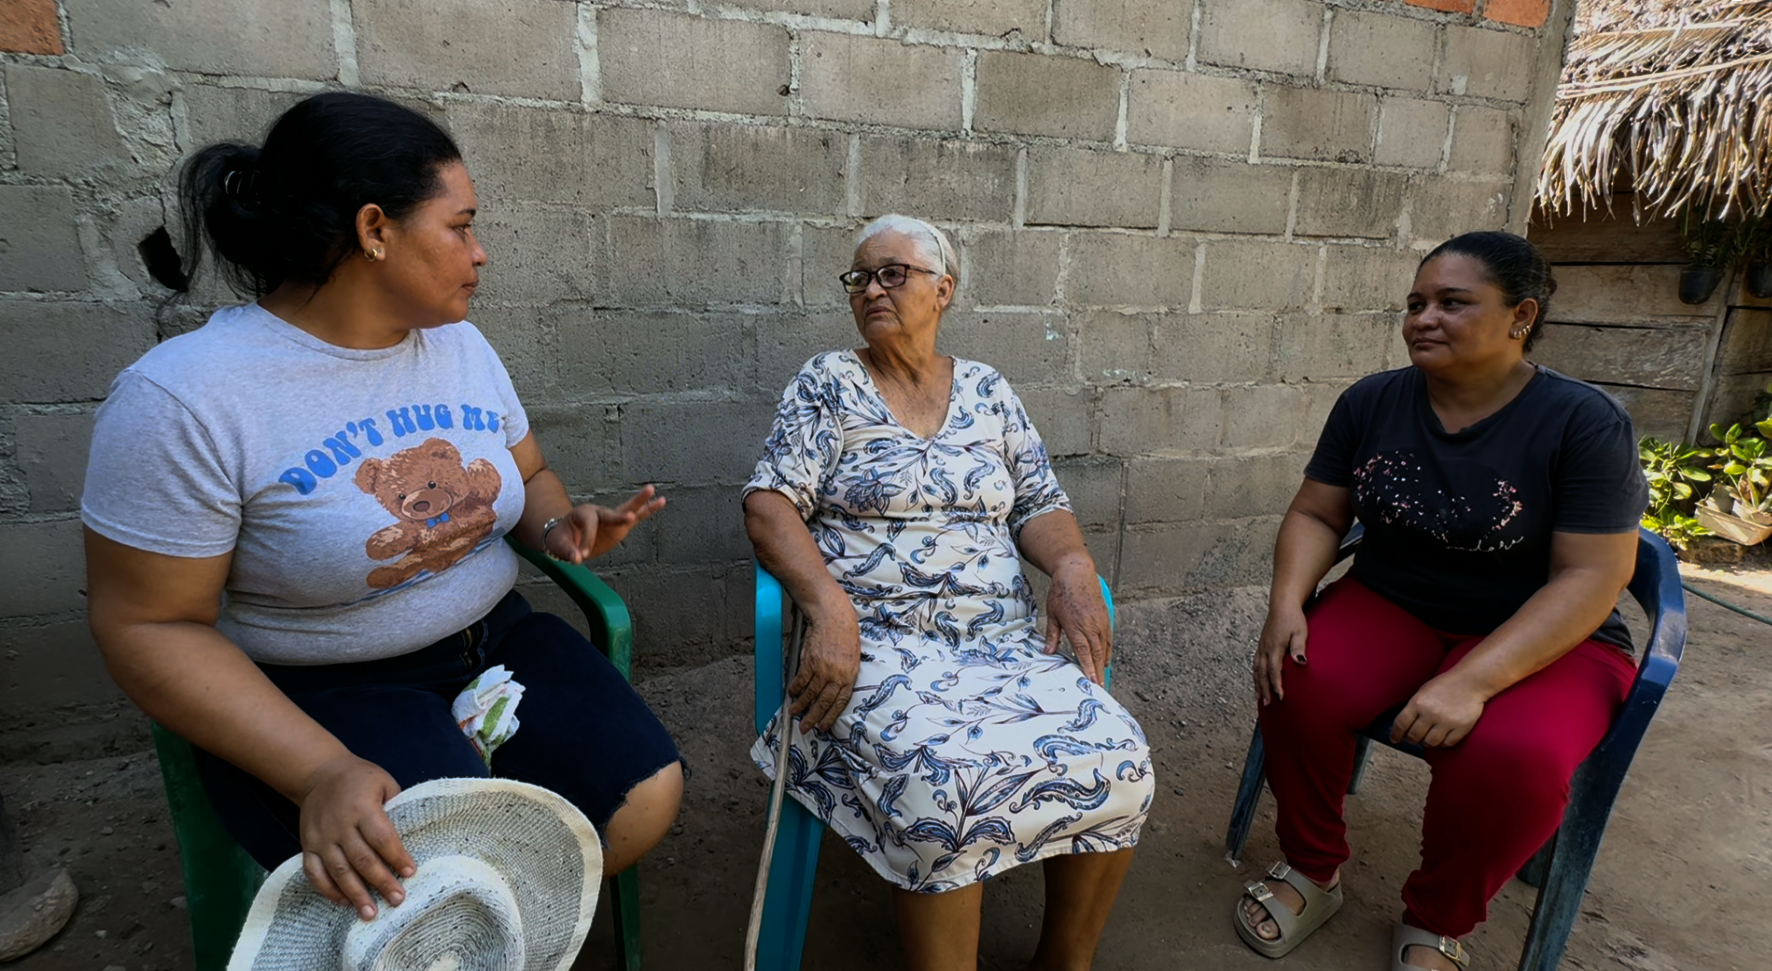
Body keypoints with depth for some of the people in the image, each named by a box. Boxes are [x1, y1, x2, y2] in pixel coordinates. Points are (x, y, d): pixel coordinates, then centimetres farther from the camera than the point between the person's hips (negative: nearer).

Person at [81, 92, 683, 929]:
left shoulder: (461, 342, 3)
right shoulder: (184, 398, -16)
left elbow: (529, 477, 14)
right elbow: (150, 624, -14)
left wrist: (561, 529, -11)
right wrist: (319, 775, -25)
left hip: (495, 643, 6)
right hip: (317, 694, -5)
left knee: (647, 797, -12)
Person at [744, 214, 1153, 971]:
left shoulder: (988, 390, 16)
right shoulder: (827, 384, 6)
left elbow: (1039, 504, 15)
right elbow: (769, 504, -3)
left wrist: (1073, 568, -7)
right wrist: (829, 607, -20)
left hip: (1005, 637, 4)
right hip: (876, 641, -3)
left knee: (1115, 763, -18)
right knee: (949, 785, -31)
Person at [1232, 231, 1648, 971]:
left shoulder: (1586, 424, -12)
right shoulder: (1372, 402, -2)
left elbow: (1591, 578, -17)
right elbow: (1316, 515, 1)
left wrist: (1472, 682, -29)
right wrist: (1287, 602, -20)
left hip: (1540, 638, -2)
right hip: (1390, 607, 3)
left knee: (1511, 758, -32)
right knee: (1298, 684, -26)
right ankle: (1312, 873, 1)